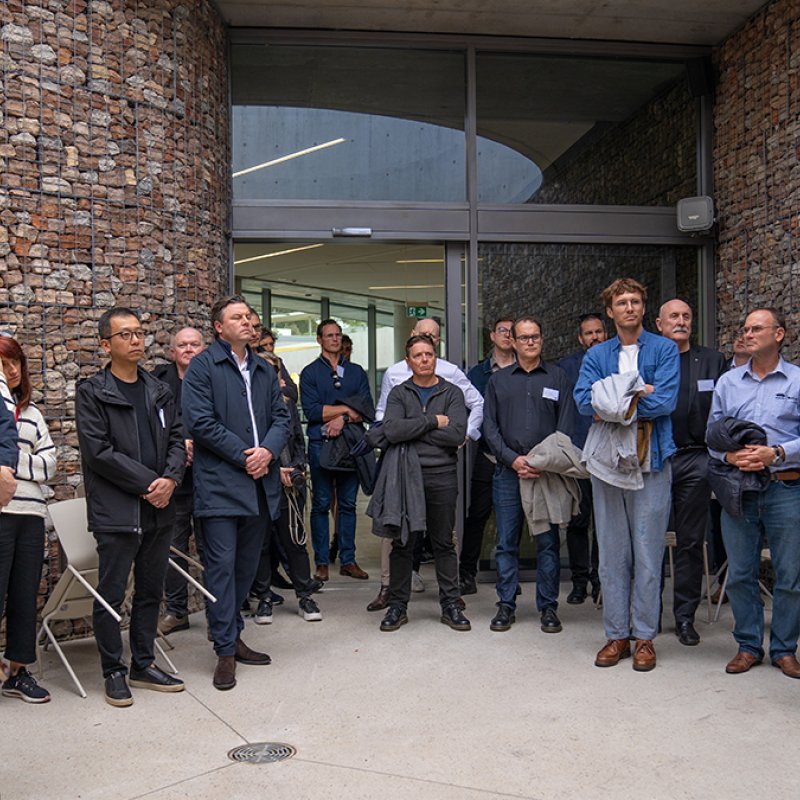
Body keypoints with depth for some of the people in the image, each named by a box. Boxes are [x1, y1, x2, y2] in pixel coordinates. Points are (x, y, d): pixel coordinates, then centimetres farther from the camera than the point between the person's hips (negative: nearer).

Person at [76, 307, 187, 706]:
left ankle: (144, 665, 26)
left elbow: (177, 439, 10)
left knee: (150, 592, 13)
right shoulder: (92, 392, -5)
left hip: (159, 509, 6)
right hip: (116, 512, -5)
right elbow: (98, 450, -13)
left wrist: (170, 479, -9)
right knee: (111, 595, 2)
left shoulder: (159, 391, 13)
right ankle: (114, 672, 16)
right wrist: (147, 483, -15)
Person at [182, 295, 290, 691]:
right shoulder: (202, 366, -3)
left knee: (247, 565, 13)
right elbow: (200, 421, -12)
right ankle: (226, 651, 1)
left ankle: (232, 634, 26)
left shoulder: (265, 370, 17)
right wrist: (244, 456, -13)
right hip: (220, 483, -6)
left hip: (261, 483, 6)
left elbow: (281, 417, 12)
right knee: (222, 565, -6)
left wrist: (268, 450, -9)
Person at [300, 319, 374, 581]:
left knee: (348, 504, 5)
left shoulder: (357, 372, 14)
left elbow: (367, 409, 4)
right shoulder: (310, 373, 5)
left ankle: (348, 560, 12)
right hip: (321, 444, -3)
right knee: (321, 505, 0)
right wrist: (347, 409, -9)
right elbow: (311, 410, -9)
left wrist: (343, 419, -13)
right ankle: (321, 563, 6)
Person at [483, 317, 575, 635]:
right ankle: (506, 605, 14)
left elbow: (566, 426, 3)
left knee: (548, 542, 2)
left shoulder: (558, 378, 9)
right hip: (508, 471, 1)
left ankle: (548, 607, 12)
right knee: (506, 542, 4)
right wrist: (514, 459, -8)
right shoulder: (498, 380, 12)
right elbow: (490, 427, 6)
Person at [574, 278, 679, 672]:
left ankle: (644, 636, 12)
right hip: (607, 461, 3)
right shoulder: (596, 355, 11)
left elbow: (665, 401, -12)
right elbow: (585, 401, -5)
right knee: (612, 554, 7)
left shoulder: (665, 349, 3)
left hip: (650, 462, -2)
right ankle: (616, 634, 17)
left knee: (648, 554, 1)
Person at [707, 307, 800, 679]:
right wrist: (729, 455, -9)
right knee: (740, 574, 7)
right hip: (738, 489, 3)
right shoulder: (727, 382, 12)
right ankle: (748, 646, 20)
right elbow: (712, 434, 11)